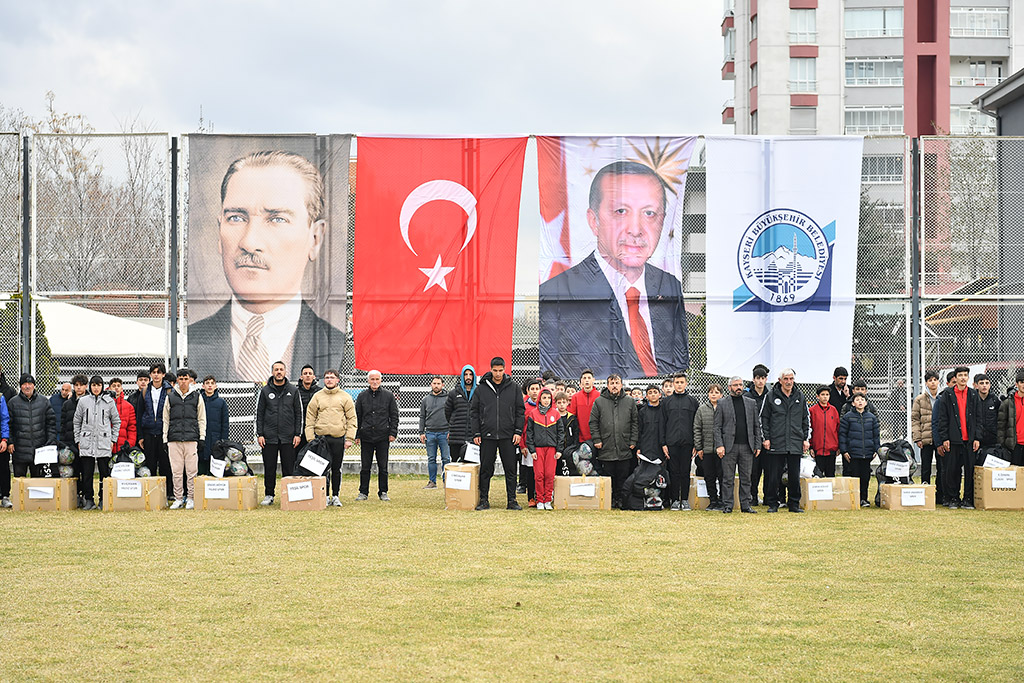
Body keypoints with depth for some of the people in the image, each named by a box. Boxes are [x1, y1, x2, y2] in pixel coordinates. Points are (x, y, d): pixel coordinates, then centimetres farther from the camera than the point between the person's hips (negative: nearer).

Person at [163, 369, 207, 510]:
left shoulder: (197, 397, 9)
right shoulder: (170, 397, 11)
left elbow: (201, 419, 10)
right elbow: (165, 420, 13)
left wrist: (201, 438, 3)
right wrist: (165, 439, 7)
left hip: (191, 438, -1)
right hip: (174, 439, 1)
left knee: (192, 470, -3)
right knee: (176, 470, 1)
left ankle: (191, 498, 4)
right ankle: (178, 498, 7)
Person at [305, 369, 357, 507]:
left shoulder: (345, 397, 6)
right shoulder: (317, 397, 8)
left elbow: (352, 418, 5)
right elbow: (310, 419, 6)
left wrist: (349, 438, -4)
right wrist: (310, 438, -3)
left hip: (339, 438, 0)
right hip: (321, 437, 0)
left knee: (336, 469, 5)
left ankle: (336, 496, 13)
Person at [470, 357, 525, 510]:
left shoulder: (513, 388, 5)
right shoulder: (481, 388, 4)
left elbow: (520, 411, 7)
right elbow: (474, 411, 6)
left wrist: (518, 432, -2)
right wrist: (476, 433, -1)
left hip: (508, 436, 0)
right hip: (487, 436, 0)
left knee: (510, 469, 2)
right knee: (486, 469, 3)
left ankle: (512, 500, 8)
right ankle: (484, 500, 11)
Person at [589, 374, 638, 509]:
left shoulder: (630, 402, 8)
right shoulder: (599, 402, 4)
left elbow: (635, 423, 10)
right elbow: (593, 423, 4)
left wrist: (633, 441, 3)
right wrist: (597, 440, -4)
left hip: (625, 450, 1)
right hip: (606, 449, -1)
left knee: (623, 477, 3)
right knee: (608, 477, 3)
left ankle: (621, 500, 11)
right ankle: (609, 499, 11)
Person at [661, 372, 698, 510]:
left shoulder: (692, 401, 9)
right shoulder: (666, 401, 9)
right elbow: (662, 424, 7)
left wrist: (696, 445, 1)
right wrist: (663, 444, -2)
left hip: (687, 442, 0)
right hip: (671, 442, 0)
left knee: (685, 472, 2)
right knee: (674, 472, 0)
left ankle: (684, 499, 8)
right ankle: (675, 500, 5)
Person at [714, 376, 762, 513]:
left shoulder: (751, 403, 13)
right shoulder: (722, 404, 5)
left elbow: (756, 425, 13)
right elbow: (717, 427, 2)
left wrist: (758, 445, 5)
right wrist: (719, 445, -8)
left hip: (747, 446, 2)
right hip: (729, 446, -2)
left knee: (746, 479, 4)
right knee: (728, 479, -1)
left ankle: (745, 505, 10)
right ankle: (727, 506, 4)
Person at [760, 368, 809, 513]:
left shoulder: (799, 397, 10)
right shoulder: (771, 396, 2)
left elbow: (806, 419, 16)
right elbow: (764, 418, 4)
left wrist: (805, 438, 9)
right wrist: (766, 437, -3)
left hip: (795, 444, 2)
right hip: (776, 443, -2)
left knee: (795, 476, 4)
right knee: (774, 476, 0)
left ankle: (794, 504, 13)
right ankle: (773, 504, 8)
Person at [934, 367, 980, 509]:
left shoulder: (973, 395, 10)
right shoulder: (947, 395, 3)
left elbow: (978, 418, 11)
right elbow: (942, 418, 1)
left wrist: (977, 438, 3)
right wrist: (944, 438, -5)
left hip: (969, 439, 2)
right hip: (954, 439, -2)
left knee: (970, 469, 1)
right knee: (953, 470, 0)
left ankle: (968, 499, 8)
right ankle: (953, 499, 9)